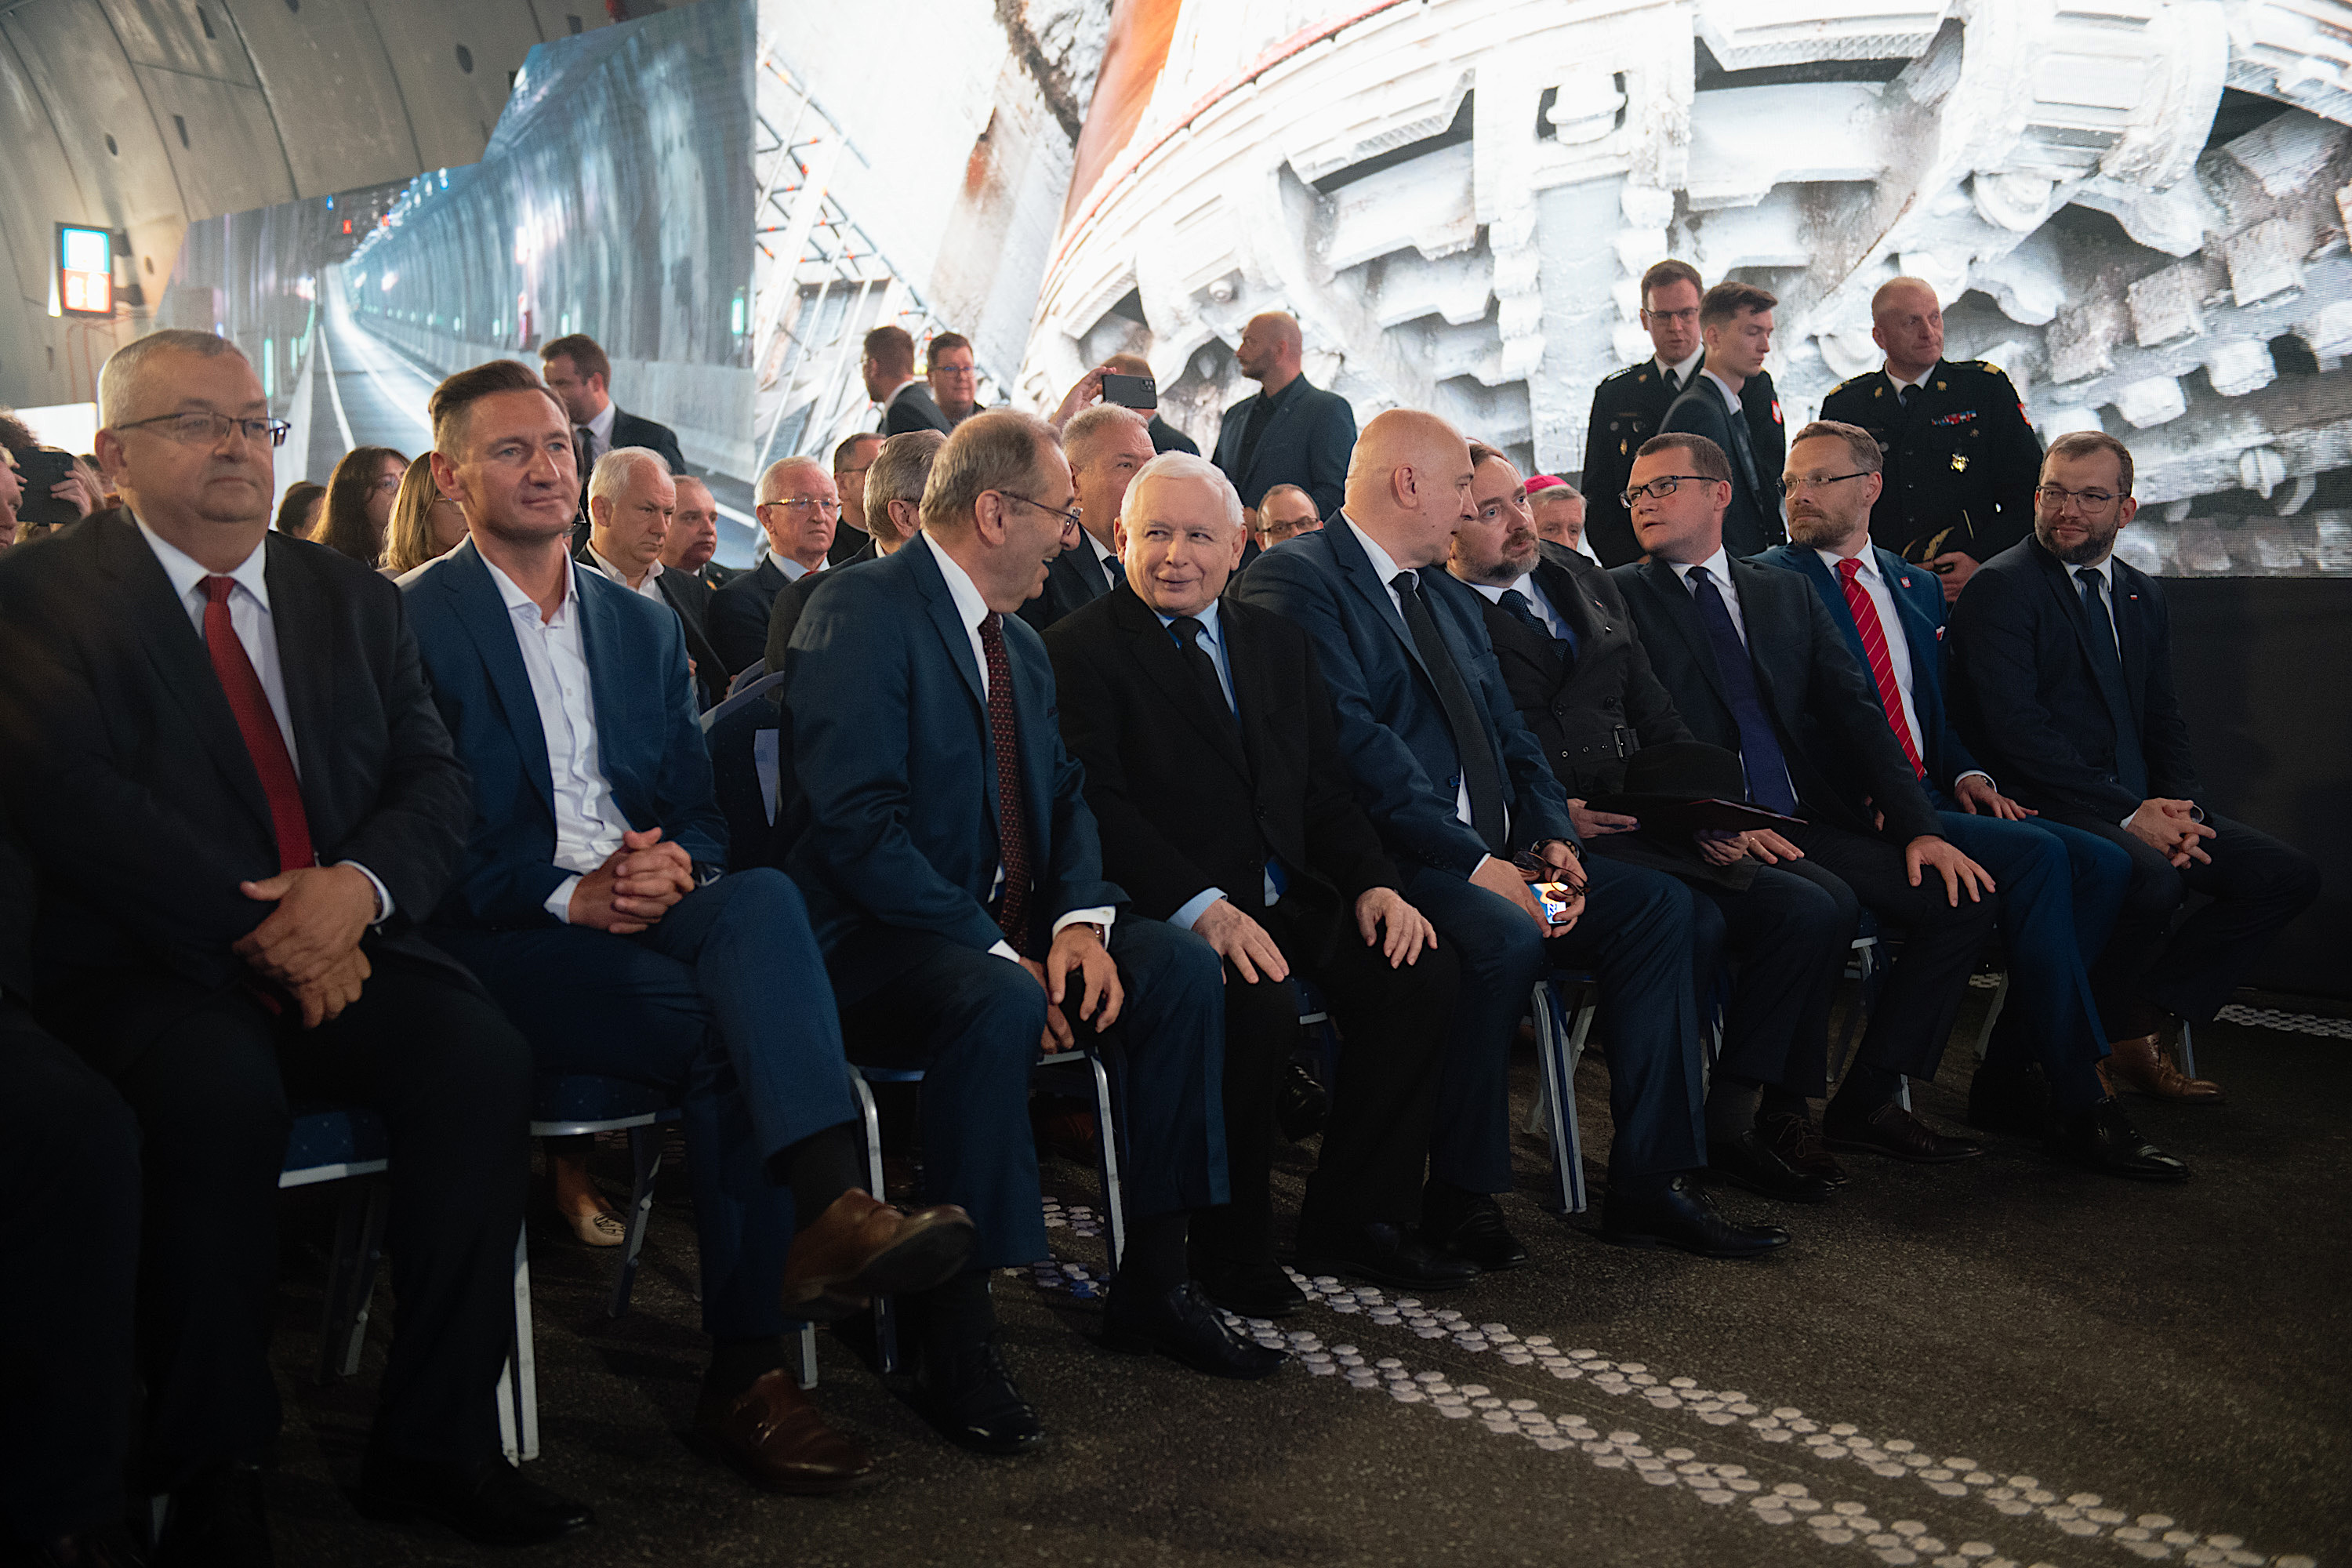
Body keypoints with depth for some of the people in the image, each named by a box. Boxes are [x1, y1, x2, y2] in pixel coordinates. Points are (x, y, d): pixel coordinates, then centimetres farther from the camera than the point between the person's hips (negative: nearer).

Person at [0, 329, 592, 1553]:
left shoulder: (355, 600, 16)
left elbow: (434, 781, 8)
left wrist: (358, 884, -14)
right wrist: (258, 929, -19)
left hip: (343, 945, 4)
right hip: (147, 968, -4)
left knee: (483, 1055, -24)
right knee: (221, 1086, -34)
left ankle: (433, 1443, -13)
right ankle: (210, 1474, -15)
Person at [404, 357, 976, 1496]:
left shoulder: (643, 625, 22)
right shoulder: (411, 621, 4)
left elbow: (699, 809, 16)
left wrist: (676, 867, -8)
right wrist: (567, 892, -19)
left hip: (649, 905, 4)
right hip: (502, 941, -4)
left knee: (763, 896, -33)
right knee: (730, 1026, -32)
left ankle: (824, 1209, -41)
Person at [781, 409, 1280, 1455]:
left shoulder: (1020, 643, 16)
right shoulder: (860, 612, -13)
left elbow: (1063, 798, 13)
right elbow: (855, 821, -22)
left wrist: (1081, 921, -9)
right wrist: (1000, 955, -24)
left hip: (1007, 924, 9)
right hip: (875, 937, -8)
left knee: (1181, 967, -8)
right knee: (999, 1006, -36)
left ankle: (1153, 1283, 2)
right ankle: (953, 1342, -24)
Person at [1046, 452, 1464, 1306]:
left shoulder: (1276, 640, 18)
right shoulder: (1082, 646, -3)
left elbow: (1325, 785, 16)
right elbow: (1097, 804, -14)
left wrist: (1373, 882, -2)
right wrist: (1203, 908, -26)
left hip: (1286, 898, 7)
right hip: (1166, 910, -6)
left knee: (1420, 970, -13)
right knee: (1258, 1008, -32)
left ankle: (1353, 1218, 2)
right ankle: (1230, 1246, -9)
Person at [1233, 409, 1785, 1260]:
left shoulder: (1453, 600, 25)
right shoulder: (1295, 578, -6)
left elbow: (1508, 733, 18)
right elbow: (1350, 739, -18)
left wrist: (1552, 837, -2)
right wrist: (1470, 859, -20)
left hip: (1486, 851, 9)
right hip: (1388, 859, -9)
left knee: (1657, 901, -6)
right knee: (1504, 934, -33)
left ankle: (1649, 1183, -4)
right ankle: (1460, 1193, -13)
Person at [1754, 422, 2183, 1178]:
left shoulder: (1917, 587, 22)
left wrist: (1964, 772, 3)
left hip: (1930, 795, 7)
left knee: (2101, 862, -13)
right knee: (2035, 857, -26)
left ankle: (2006, 1079, -6)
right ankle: (2080, 1104, -18)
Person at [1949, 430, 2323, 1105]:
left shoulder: (2142, 596, 18)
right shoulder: (2000, 587, -6)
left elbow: (2164, 723, 17)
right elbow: (2015, 727, -16)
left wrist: (2183, 808, -5)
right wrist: (2128, 813, -20)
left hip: (2144, 809, 8)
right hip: (2045, 806, -8)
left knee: (2289, 874, -5)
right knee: (2153, 880, -33)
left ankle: (2139, 1024, 2)